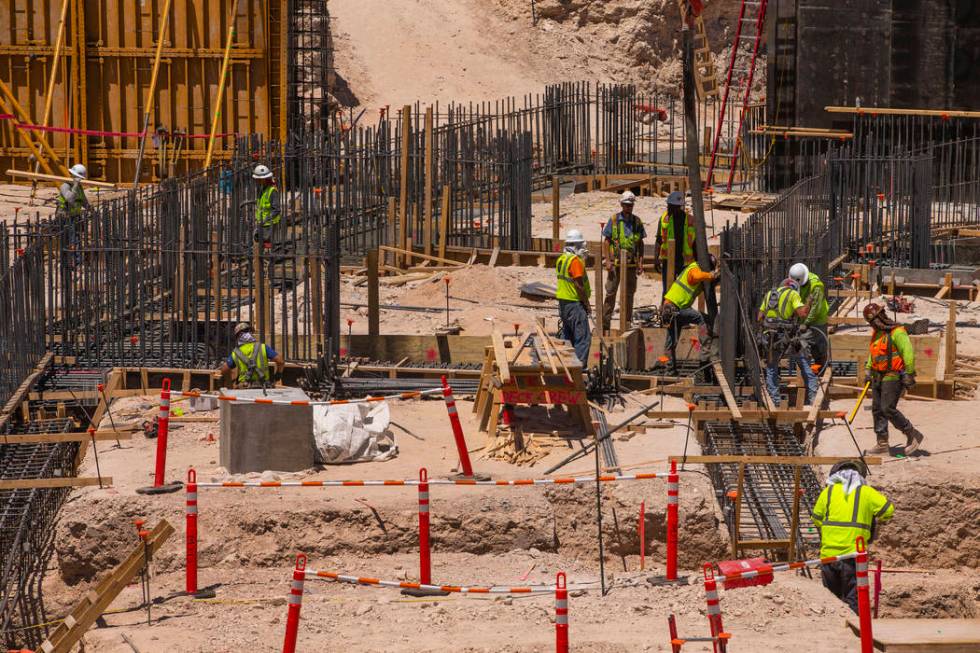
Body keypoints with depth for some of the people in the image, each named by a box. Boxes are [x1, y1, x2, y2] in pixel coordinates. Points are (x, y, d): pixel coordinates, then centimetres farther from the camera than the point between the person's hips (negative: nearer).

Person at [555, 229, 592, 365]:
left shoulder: (561, 259, 10)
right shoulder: (575, 261, -18)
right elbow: (579, 285, -19)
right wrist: (587, 305, -11)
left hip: (563, 302, 10)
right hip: (574, 303, -10)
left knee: (567, 336, 17)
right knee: (583, 338, -7)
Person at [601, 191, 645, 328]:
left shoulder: (637, 221, 7)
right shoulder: (614, 220, 0)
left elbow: (640, 244, 12)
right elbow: (606, 241, 0)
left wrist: (641, 262, 5)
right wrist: (607, 260, -7)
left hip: (631, 264, 3)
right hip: (615, 263, -3)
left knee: (629, 293, 8)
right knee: (611, 292, -1)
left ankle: (627, 321, 16)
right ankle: (605, 320, 3)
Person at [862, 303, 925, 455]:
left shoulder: (897, 332, -13)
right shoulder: (876, 334, 15)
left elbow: (908, 352, -19)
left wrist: (909, 374, -21)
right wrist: (868, 371, 23)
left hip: (893, 378, -9)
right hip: (878, 378, 9)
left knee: (888, 409, -13)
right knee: (877, 409, 7)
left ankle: (913, 435, -1)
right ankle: (882, 443, 14)